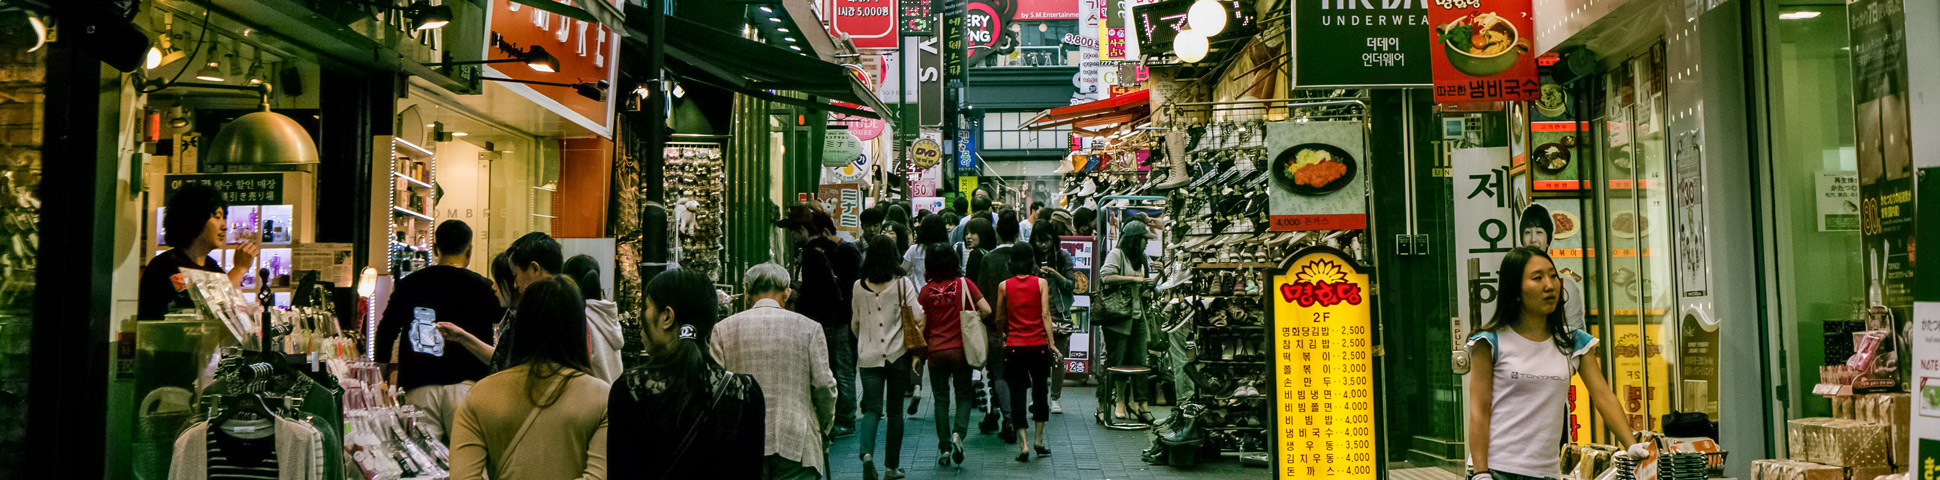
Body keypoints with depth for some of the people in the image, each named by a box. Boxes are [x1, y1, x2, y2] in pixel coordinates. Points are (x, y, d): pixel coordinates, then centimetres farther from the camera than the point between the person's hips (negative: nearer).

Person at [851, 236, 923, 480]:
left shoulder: (859, 287, 2)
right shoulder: (903, 284, -6)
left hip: (869, 356, 1)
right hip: (897, 354, -1)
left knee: (872, 408, 2)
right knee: (895, 410, 10)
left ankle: (867, 453, -24)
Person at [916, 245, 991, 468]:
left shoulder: (926, 290, -3)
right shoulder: (964, 284, -4)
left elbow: (921, 324, -3)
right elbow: (986, 310, -9)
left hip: (936, 351, 0)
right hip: (960, 349, 0)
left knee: (941, 399, 8)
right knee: (963, 395, 11)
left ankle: (944, 448, 6)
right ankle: (958, 434, -12)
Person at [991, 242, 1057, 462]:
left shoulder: (1004, 286, 1)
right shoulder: (1041, 283, -2)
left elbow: (999, 318, 8)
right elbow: (1045, 314, -9)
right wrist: (1051, 343, -7)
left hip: (1014, 347, 0)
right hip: (1038, 345, 0)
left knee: (1017, 395, 4)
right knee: (1040, 391, 17)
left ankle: (1023, 443, -6)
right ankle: (1039, 439, 20)